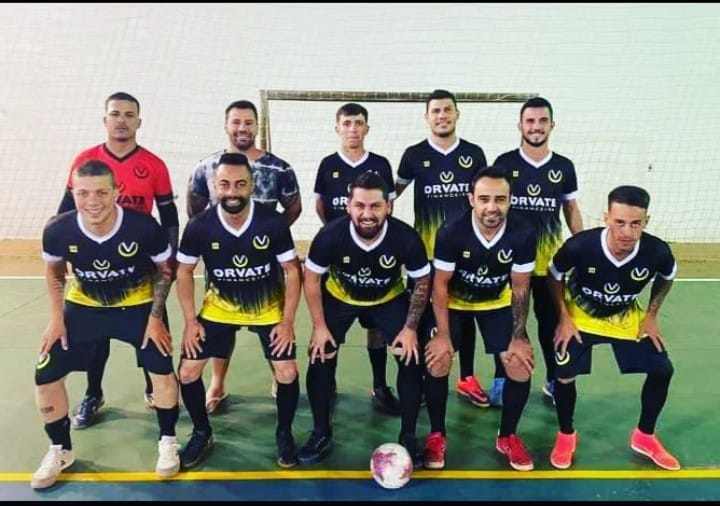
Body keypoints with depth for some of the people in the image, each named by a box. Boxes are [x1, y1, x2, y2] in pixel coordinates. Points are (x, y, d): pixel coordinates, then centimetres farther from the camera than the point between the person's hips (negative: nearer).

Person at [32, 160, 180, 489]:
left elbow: (165, 270, -10)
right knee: (46, 375, -1)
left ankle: (167, 441, 14)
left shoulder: (144, 228, -30)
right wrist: (56, 318, -3)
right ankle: (60, 449, 23)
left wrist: (155, 317, -13)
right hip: (84, 307, 2)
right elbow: (53, 270, 1)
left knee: (161, 370, -12)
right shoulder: (58, 231, -23)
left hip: (137, 305, -2)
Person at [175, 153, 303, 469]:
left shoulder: (274, 223, -23)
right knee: (187, 372, -3)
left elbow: (291, 271, -12)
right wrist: (190, 321, -9)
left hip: (269, 308, -1)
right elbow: (184, 272, -5)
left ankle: (284, 434, 18)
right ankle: (202, 434, 23)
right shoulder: (199, 226, -20)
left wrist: (288, 321, -15)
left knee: (287, 373, -10)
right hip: (219, 308, 2)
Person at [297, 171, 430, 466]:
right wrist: (319, 326, -14)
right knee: (321, 358, -7)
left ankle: (408, 438, 9)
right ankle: (321, 434, 14)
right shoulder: (330, 235, -32)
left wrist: (410, 328, -15)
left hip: (390, 299, 0)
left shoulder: (406, 238, -32)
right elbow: (311, 278, -14)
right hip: (339, 297, 0)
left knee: (411, 359, -11)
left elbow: (423, 282, -14)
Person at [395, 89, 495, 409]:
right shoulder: (414, 155, -1)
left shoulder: (474, 154, 3)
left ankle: (467, 378, 25)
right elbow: (392, 192, 10)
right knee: (423, 314, 6)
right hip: (426, 249, -1)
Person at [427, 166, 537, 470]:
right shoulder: (451, 232, -31)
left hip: (497, 302, 2)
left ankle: (507, 437, 15)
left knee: (521, 364, -9)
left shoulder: (523, 234, -26)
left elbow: (520, 288, -13)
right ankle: (437, 435, 6)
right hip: (455, 301, -2)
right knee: (437, 360, -17)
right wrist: (443, 334, -20)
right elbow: (440, 284, -19)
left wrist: (519, 337, -13)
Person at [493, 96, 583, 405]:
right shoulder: (504, 163, -3)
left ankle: (553, 380, 27)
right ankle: (503, 378, 24)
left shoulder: (564, 167, 3)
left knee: (551, 321, 11)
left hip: (551, 261, 2)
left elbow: (571, 210, 11)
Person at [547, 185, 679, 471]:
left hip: (627, 318, 3)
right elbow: (554, 276, -13)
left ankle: (644, 436, 23)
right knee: (564, 374, -13)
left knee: (662, 370, -2)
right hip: (581, 315, -2)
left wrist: (651, 315, -5)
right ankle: (566, 435, 15)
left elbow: (666, 278, -1)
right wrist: (564, 318, -14)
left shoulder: (658, 252, -29)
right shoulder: (579, 246, -36)